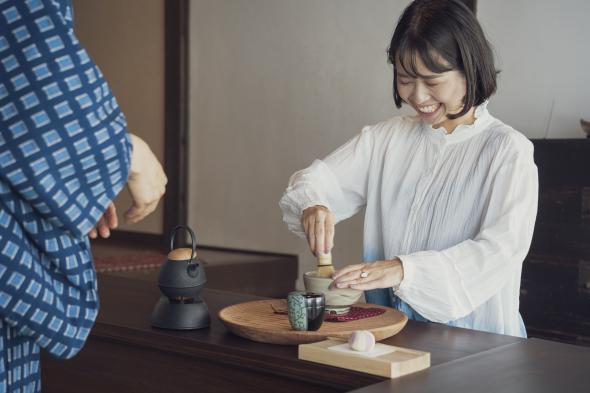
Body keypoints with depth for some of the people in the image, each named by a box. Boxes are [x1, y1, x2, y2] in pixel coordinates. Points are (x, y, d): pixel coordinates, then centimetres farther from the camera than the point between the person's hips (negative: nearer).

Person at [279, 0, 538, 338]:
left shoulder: (508, 150, -4)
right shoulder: (386, 139, 13)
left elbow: (502, 250, -15)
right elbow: (315, 180, 10)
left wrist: (405, 269, -27)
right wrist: (311, 206, -15)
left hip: (474, 341, -3)